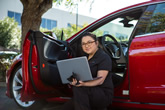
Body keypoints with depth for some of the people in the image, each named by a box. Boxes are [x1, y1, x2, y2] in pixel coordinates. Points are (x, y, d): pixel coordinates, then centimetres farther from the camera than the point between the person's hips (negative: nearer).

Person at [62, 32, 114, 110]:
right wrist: (74, 80, -8)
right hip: (90, 94, 8)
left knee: (78, 88, -30)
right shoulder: (86, 58, 15)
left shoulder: (104, 57, -9)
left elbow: (100, 80, -21)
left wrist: (83, 84, -39)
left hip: (104, 95, -8)